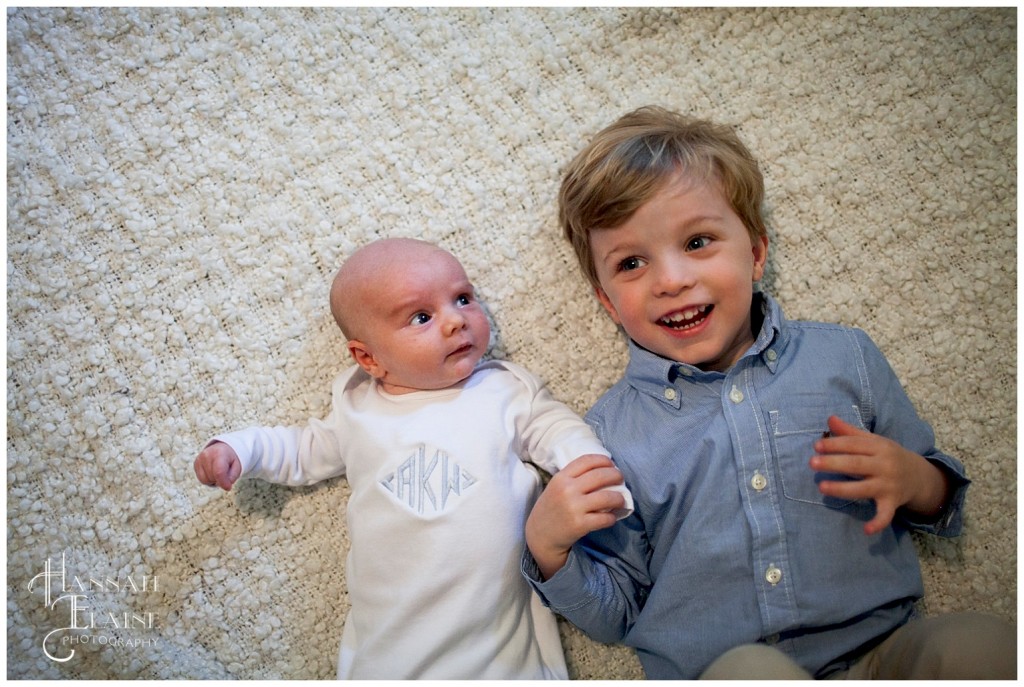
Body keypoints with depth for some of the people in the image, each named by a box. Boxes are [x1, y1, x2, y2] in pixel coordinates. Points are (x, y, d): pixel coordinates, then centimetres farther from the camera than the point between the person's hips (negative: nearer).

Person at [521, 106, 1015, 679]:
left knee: (981, 644, -25)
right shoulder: (609, 432, 0)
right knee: (747, 668, -34)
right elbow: (614, 614, 6)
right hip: (717, 671, -2)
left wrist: (916, 481, -8)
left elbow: (942, 497, 15)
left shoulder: (844, 357, 5)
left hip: (882, 650, 3)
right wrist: (550, 551, -14)